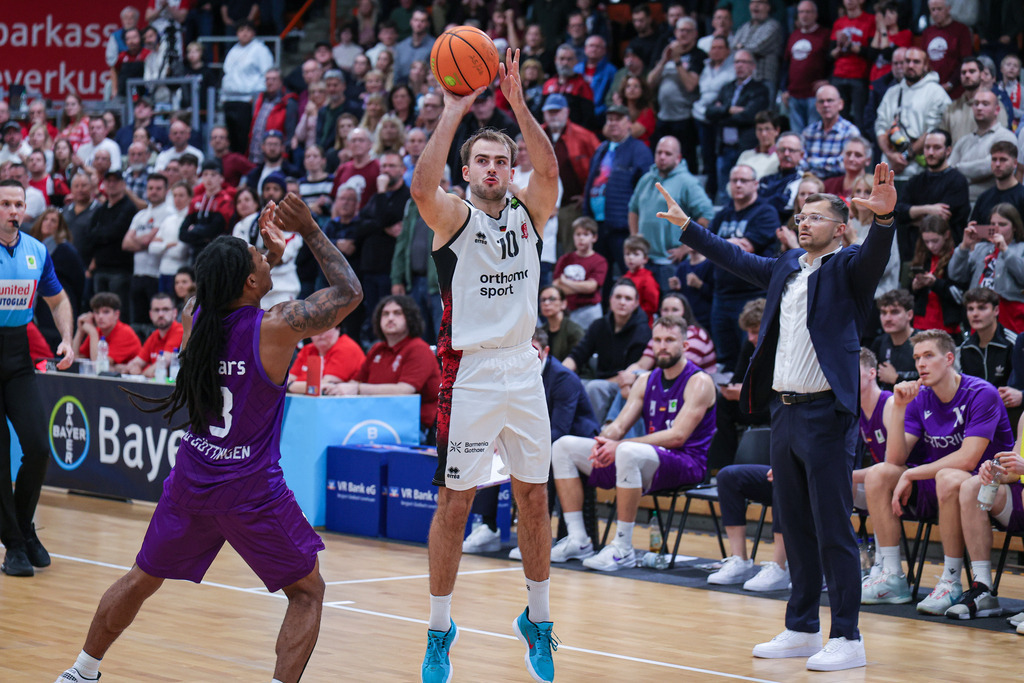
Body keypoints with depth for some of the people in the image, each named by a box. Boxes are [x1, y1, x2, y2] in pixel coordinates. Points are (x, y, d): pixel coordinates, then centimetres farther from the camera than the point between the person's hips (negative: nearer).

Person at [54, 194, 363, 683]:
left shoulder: (198, 317, -2)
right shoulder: (275, 327, -17)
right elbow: (349, 293, -4)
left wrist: (271, 251, 24)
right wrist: (310, 231, 0)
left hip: (192, 480, 5)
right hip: (252, 491, -5)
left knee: (142, 579, 24)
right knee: (307, 592, 10)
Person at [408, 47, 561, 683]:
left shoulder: (529, 213, 7)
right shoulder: (455, 216, -3)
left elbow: (549, 170, -13)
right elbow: (422, 185, -24)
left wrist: (518, 104, -22)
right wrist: (454, 111, -25)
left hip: (523, 370, 4)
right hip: (469, 373, -4)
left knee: (534, 498, 10)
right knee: (455, 502, 0)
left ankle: (538, 621, 24)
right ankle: (440, 630, 10)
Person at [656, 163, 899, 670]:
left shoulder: (847, 267, -5)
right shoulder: (786, 268, 16)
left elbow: (874, 256, -26)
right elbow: (737, 259, 30)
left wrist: (884, 218, -46)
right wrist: (687, 226, 35)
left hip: (827, 414, -8)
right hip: (785, 411, 8)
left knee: (833, 529, -7)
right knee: (795, 526, 13)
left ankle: (847, 639, -4)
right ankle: (802, 630, 22)